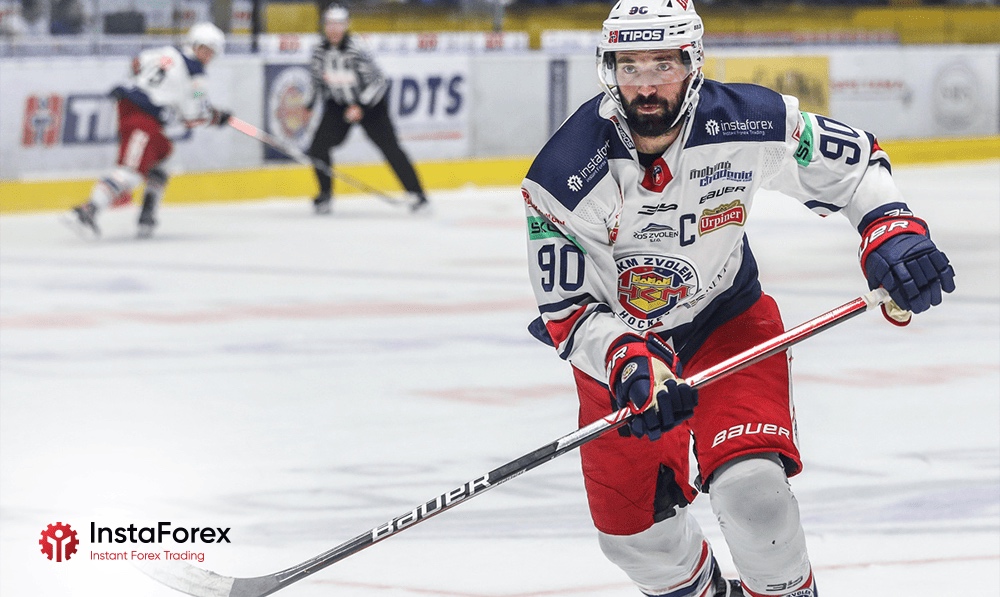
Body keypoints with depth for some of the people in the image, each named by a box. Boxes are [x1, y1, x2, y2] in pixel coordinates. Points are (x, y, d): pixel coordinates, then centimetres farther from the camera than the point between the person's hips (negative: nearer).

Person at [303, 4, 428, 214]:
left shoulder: (356, 49, -26)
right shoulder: (319, 53, -8)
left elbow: (377, 81, -22)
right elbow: (318, 84, 8)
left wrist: (360, 107, -27)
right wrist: (308, 108, 2)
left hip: (370, 104, -5)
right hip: (338, 106, 5)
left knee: (390, 147, -10)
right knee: (318, 146, -8)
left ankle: (416, 193, -4)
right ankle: (325, 194, 9)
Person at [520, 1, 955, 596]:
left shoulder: (749, 123, -22)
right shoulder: (564, 176, -27)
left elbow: (852, 160, -4)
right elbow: (564, 313, -22)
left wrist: (892, 228, -20)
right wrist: (629, 363, -38)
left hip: (728, 320, 0)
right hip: (616, 338, 1)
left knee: (750, 482, -23)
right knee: (630, 524, 6)